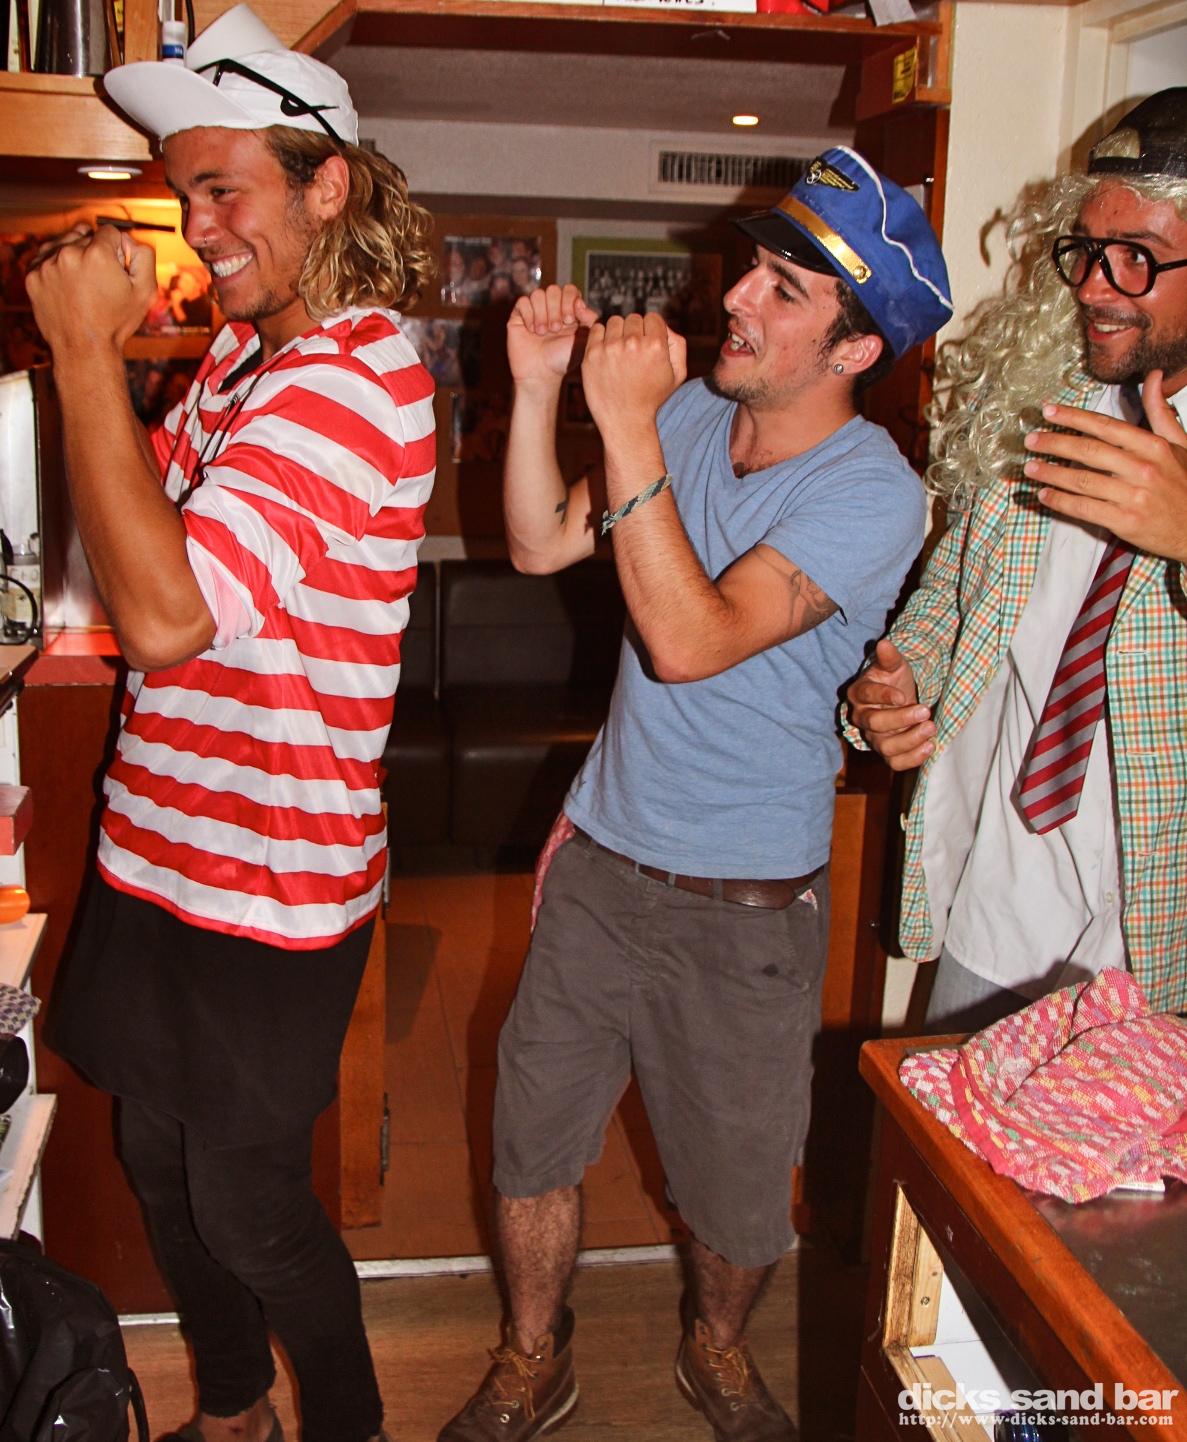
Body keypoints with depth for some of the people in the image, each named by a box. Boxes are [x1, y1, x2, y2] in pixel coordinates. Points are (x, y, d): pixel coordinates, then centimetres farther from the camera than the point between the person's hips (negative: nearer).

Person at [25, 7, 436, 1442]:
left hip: (267, 889, -9)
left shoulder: (357, 382, -23)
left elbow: (167, 613, -32)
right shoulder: (245, 349, 7)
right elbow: (143, 503, 17)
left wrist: (86, 351, -26)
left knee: (247, 1206, 10)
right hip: (159, 850, 9)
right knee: (161, 1162, 23)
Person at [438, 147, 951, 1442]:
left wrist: (628, 428, -32)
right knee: (532, 1131, 14)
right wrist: (539, 386, -11)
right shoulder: (691, 415, -1)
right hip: (601, 857, 5)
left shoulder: (872, 493, -20)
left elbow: (690, 640, -30)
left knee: (738, 1177, 15)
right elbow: (540, 544, 1)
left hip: (746, 905, -4)